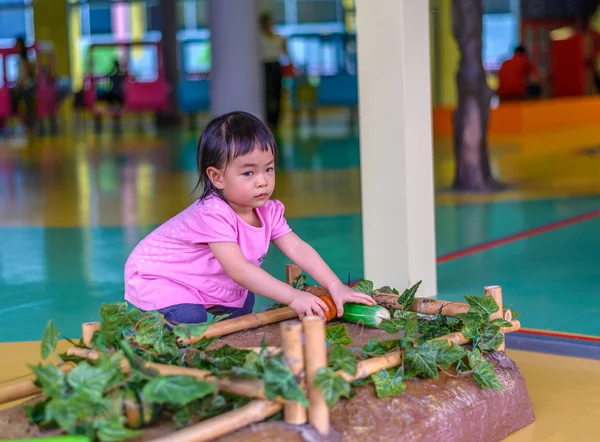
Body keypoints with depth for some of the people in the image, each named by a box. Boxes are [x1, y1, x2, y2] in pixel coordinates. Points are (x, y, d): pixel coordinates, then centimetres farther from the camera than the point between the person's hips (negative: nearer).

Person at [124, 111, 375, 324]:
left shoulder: (268, 211, -11)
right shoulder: (213, 215, -36)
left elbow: (298, 249, -15)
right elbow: (238, 270, -43)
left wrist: (336, 287, -28)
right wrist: (293, 297, -47)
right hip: (157, 278, -8)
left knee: (243, 305, -3)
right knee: (189, 320, -26)